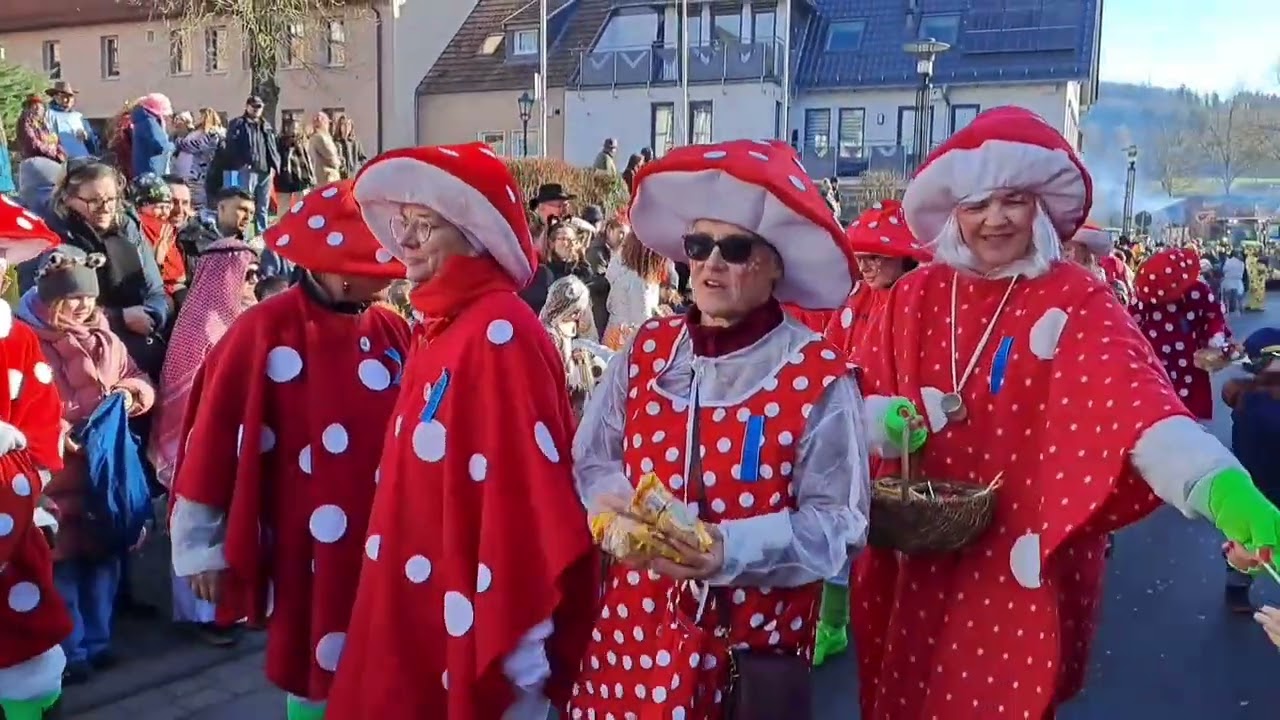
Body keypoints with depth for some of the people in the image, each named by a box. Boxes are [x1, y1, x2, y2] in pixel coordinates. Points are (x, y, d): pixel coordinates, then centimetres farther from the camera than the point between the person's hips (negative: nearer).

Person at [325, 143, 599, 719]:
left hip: (468, 626, -9)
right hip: (418, 612, 9)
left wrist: (518, 644, -21)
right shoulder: (438, 325, 9)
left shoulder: (500, 333, -19)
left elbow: (526, 489, -23)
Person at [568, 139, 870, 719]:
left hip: (757, 639, -3)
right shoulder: (646, 352, 1)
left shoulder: (819, 377, -10)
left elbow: (837, 521, -10)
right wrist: (618, 505, -14)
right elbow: (591, 461, 8)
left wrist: (733, 548, -24)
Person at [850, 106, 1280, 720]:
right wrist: (882, 423, -20)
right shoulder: (916, 295, 2)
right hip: (917, 560, 3)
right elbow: (862, 404, 4)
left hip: (1025, 569, -3)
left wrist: (1223, 487, -44)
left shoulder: (1078, 301, -9)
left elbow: (1135, 397, -26)